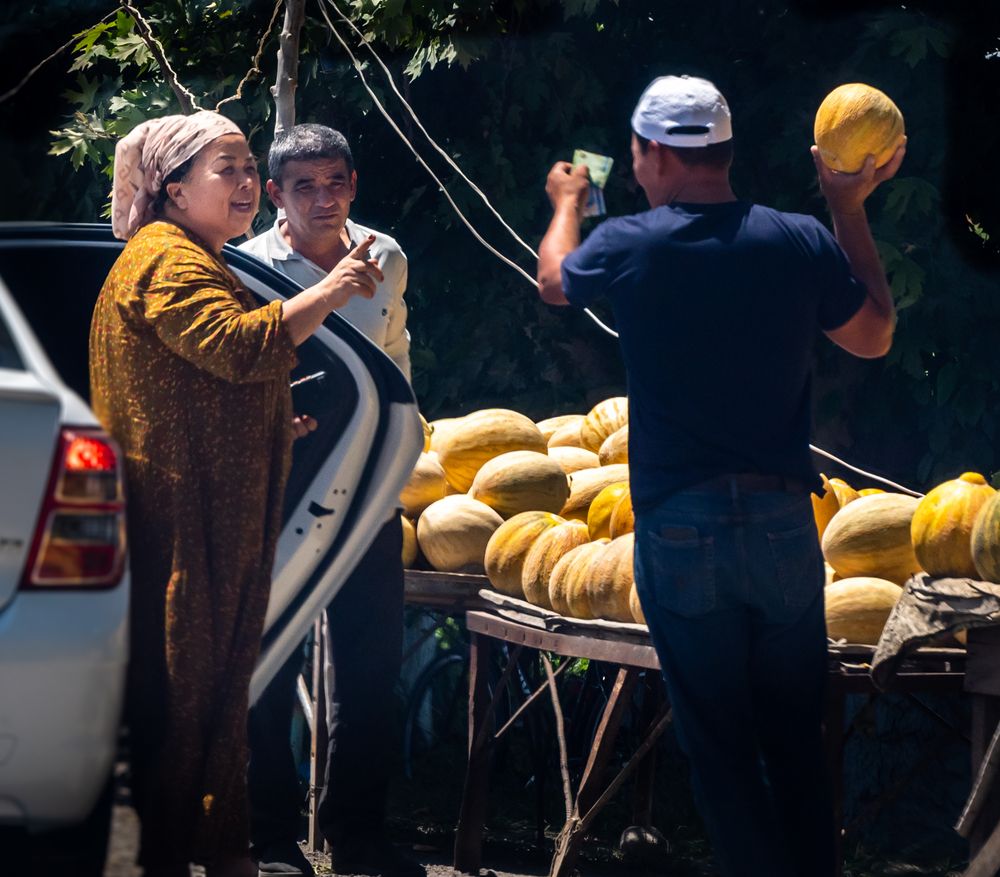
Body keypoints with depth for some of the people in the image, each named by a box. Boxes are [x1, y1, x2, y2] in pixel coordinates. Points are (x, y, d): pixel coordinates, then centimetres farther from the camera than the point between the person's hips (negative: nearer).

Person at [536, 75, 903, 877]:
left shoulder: (628, 247, -7)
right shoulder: (802, 242, -5)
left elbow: (554, 281, 17)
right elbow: (875, 337, 13)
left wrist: (566, 203, 38)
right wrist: (852, 210, 18)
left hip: (679, 530, -2)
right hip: (783, 523, 2)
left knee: (721, 747, 5)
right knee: (796, 737, 13)